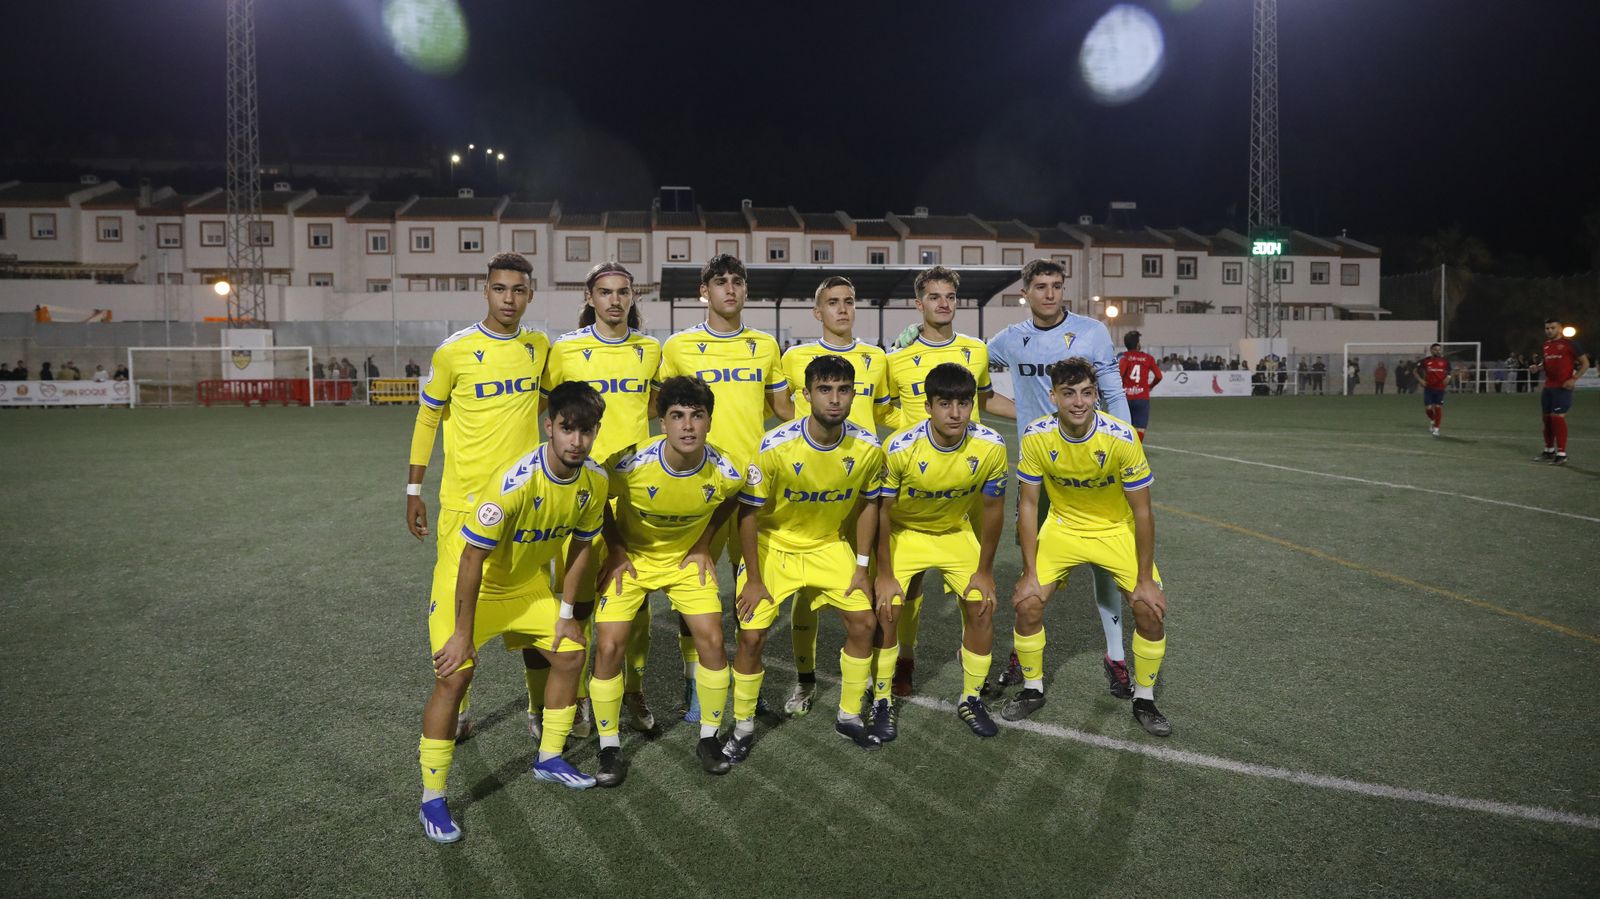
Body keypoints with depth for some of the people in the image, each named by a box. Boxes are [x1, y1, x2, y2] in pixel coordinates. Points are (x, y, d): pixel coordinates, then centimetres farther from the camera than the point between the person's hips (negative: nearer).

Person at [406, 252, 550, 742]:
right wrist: (414, 490, 0)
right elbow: (426, 419, 0)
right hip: (466, 499, -3)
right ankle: (455, 709, 19)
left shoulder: (540, 346, 4)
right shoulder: (454, 351, -8)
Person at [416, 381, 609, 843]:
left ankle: (549, 757, 29)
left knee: (571, 652, 8)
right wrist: (463, 634, -23)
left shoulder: (594, 481, -15)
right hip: (470, 584, -6)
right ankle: (432, 800, 1)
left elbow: (582, 544, 1)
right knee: (454, 677, -15)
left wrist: (565, 613, 2)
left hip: (529, 583, 7)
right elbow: (472, 558, -28)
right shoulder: (514, 483, -35)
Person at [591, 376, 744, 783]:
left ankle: (709, 738, 15)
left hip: (687, 557, 2)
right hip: (632, 555, -1)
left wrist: (703, 544, -1)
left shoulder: (724, 472, -24)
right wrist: (615, 550, -10)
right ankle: (609, 747, 11)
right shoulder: (633, 464, -31)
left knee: (712, 641, -7)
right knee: (609, 647, -10)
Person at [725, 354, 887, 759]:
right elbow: (748, 513, -18)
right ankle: (743, 728, 16)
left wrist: (862, 567, 1)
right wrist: (754, 580, -14)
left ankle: (849, 717, 21)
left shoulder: (868, 448, -17)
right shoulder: (775, 447, -28)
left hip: (829, 546, 3)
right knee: (752, 635, -8)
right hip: (773, 546, -3)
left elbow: (867, 504, 0)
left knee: (864, 622, -1)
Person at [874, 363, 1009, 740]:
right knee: (886, 608, -13)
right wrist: (885, 575, -14)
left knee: (982, 608, -4)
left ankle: (971, 700, 17)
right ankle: (882, 702, 8)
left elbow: (993, 508, -9)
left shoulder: (991, 447, -24)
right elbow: (882, 511, -18)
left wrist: (984, 571, -4)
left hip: (956, 532, 2)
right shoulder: (901, 447, -30)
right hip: (903, 532, -2)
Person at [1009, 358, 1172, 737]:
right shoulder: (1036, 437, -21)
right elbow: (1028, 504, -12)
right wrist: (1030, 573, -12)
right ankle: (1032, 689, 15)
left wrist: (1145, 580, -15)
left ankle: (1144, 699, 11)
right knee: (1027, 605, -10)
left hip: (1117, 530, -1)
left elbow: (1141, 511, -17)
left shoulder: (1121, 438, -26)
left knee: (1150, 611, -13)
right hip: (1062, 526, 1)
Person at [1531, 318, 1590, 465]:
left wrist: (1574, 379, -15)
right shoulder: (1546, 345, 13)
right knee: (1547, 418, 11)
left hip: (1563, 387, -7)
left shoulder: (1569, 343, -7)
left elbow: (1585, 363, -5)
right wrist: (1537, 368, 7)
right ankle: (1549, 451, 23)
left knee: (1558, 417, -12)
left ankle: (1561, 454, -8)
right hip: (1548, 387, 7)